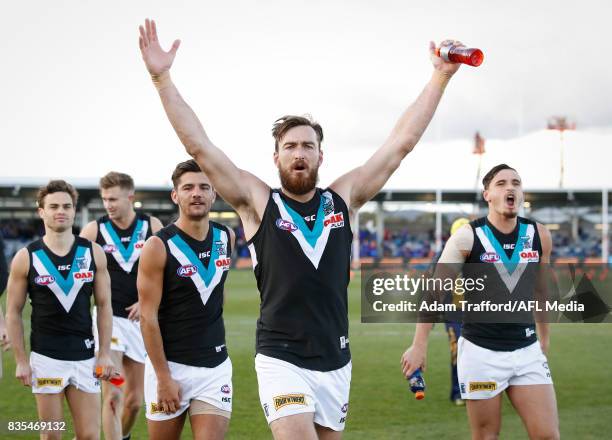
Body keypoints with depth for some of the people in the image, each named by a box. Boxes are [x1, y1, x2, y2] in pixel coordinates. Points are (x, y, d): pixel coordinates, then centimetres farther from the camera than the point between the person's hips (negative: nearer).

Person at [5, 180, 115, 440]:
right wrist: (20, 360, -3)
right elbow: (14, 312, 2)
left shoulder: (93, 253, 3)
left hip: (85, 357, 2)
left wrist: (105, 353, 1)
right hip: (45, 358, -2)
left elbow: (104, 305, 7)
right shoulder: (25, 258, -3)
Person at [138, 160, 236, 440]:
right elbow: (148, 317, -11)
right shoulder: (158, 247, -10)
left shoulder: (227, 238, 4)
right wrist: (164, 377, -14)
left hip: (215, 367, 3)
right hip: (169, 364, -3)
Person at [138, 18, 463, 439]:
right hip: (282, 360, -4)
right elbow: (200, 146, -7)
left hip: (336, 360, 4)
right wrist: (162, 77, -13)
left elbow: (402, 143, 7)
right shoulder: (258, 202, -1)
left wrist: (441, 76, 5)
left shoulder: (344, 198, 6)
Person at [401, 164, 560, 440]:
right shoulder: (467, 237, -8)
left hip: (527, 350, 3)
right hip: (480, 352, -3)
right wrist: (419, 345, -12)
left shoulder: (539, 236, 2)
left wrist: (544, 339, 22)